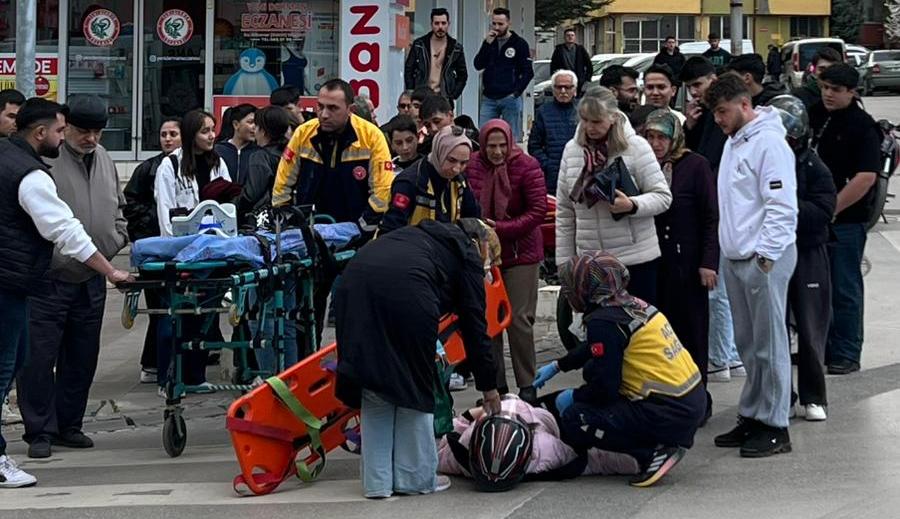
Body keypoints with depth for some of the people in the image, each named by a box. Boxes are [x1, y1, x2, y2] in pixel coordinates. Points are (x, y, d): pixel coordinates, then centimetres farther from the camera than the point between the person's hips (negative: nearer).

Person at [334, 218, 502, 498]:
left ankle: (377, 480, 15)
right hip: (403, 289, -6)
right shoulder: (466, 254, 19)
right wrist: (489, 386, 22)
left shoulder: (425, 234, 37)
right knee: (414, 383, 11)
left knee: (375, 390, 15)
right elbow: (474, 326, 16)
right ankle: (416, 477, 17)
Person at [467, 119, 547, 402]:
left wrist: (501, 229, -19)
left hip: (520, 253, -3)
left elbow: (538, 210, -12)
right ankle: (495, 385, 17)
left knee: (519, 320, -4)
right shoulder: (473, 167, -3)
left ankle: (527, 386, 7)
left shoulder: (526, 166, -10)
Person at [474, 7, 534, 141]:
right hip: (489, 98, 4)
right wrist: (487, 44, -10)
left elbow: (528, 72, -3)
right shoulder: (489, 41, 11)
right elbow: (478, 65, 0)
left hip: (510, 99, -3)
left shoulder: (519, 43, -1)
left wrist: (516, 92, -11)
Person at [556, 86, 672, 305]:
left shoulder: (635, 147, -7)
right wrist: (564, 260, 8)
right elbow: (564, 211, 10)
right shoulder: (572, 150, 6)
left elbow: (663, 196, -6)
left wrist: (632, 205, -25)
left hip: (635, 259, -4)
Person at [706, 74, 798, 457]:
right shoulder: (733, 142, 16)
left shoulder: (768, 142, -14)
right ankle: (751, 416, 23)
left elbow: (781, 207, -18)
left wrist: (765, 256, -19)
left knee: (769, 345, -4)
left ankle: (774, 427, 0)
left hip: (763, 258, -9)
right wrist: (730, 252, 18)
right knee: (747, 343, 15)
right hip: (735, 258, 9)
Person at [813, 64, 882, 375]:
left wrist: (830, 210, -20)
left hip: (845, 220, -7)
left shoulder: (862, 127, -11)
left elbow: (866, 177, -20)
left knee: (844, 289, -1)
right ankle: (821, 348, 23)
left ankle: (846, 355, 6)